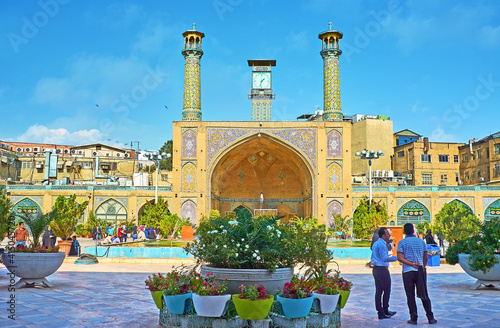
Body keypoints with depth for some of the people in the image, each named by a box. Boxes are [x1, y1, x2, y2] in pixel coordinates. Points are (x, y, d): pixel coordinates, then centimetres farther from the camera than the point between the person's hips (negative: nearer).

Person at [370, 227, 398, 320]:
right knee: (387, 291, 1)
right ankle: (385, 311, 6)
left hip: (376, 269, 9)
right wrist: (396, 257, -21)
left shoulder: (375, 244, 16)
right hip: (382, 269, -9)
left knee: (378, 291, 8)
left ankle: (380, 312, 11)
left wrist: (372, 262, 11)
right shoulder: (382, 245, -16)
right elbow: (385, 258, -21)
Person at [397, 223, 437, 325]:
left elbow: (400, 258, -12)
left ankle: (413, 318, 6)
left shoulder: (402, 242, -3)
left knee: (410, 296, 3)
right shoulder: (421, 241, 6)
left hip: (407, 272, -3)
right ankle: (430, 318, 9)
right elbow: (425, 258, 12)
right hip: (420, 271, 3)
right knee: (424, 295, 9)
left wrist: (412, 264, -11)